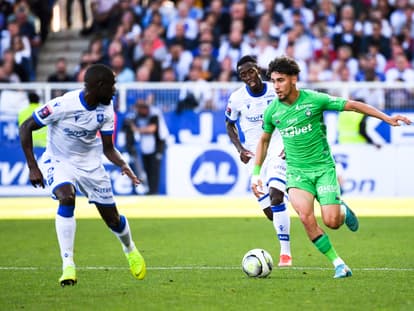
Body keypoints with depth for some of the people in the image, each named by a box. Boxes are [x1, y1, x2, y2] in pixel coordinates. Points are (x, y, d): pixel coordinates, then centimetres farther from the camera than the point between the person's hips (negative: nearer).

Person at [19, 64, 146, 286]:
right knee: (66, 198, -33)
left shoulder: (106, 109, -12)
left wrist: (123, 164, -25)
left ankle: (130, 250, 41)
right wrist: (33, 167, -23)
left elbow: (108, 148, -3)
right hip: (58, 160, -4)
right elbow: (26, 127, -20)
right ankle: (68, 265, -27)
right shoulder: (63, 105, -28)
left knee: (112, 219, 6)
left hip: (90, 163, 4)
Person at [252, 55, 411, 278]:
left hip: (323, 168, -2)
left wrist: (387, 118, -5)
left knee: (332, 222, -14)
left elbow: (352, 105, -2)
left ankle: (343, 210, 25)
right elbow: (264, 140, 18)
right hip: (297, 172, 2)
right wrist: (256, 173, 15)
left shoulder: (314, 100, -10)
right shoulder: (272, 111, -1)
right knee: (306, 218, -23)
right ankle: (337, 263, -9)